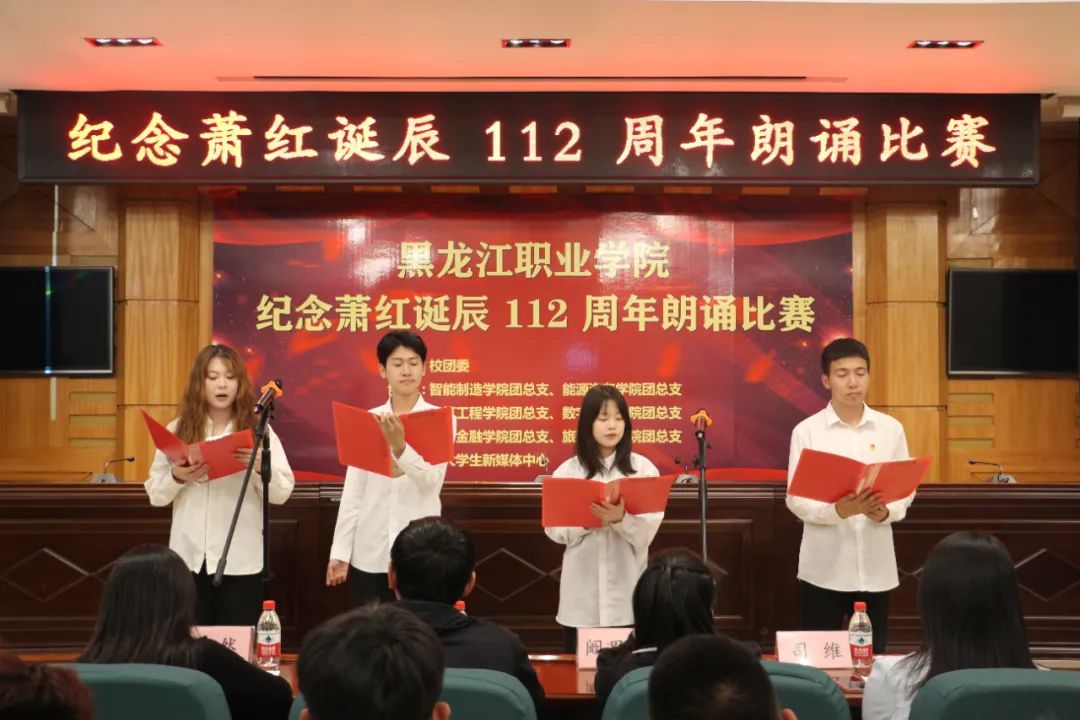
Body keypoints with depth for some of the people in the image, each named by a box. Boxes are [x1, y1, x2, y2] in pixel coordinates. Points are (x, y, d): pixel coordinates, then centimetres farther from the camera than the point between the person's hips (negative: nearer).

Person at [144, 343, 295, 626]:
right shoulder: (177, 430, 6)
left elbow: (282, 493, -3)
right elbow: (155, 494, 6)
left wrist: (261, 468, -21)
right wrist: (176, 478, -14)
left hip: (241, 560, -1)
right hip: (189, 559, 1)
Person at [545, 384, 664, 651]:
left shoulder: (643, 468, 1)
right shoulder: (567, 471, 4)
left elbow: (649, 529, -7)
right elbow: (553, 528, 0)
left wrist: (621, 519, -24)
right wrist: (584, 523, -17)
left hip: (626, 586, -1)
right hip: (582, 590, 1)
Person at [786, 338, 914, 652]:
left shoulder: (891, 429, 5)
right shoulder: (807, 431, -3)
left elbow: (906, 490, 6)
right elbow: (796, 500, -6)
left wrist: (884, 512, -16)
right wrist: (838, 511, -24)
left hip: (876, 566, 2)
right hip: (824, 567, -2)